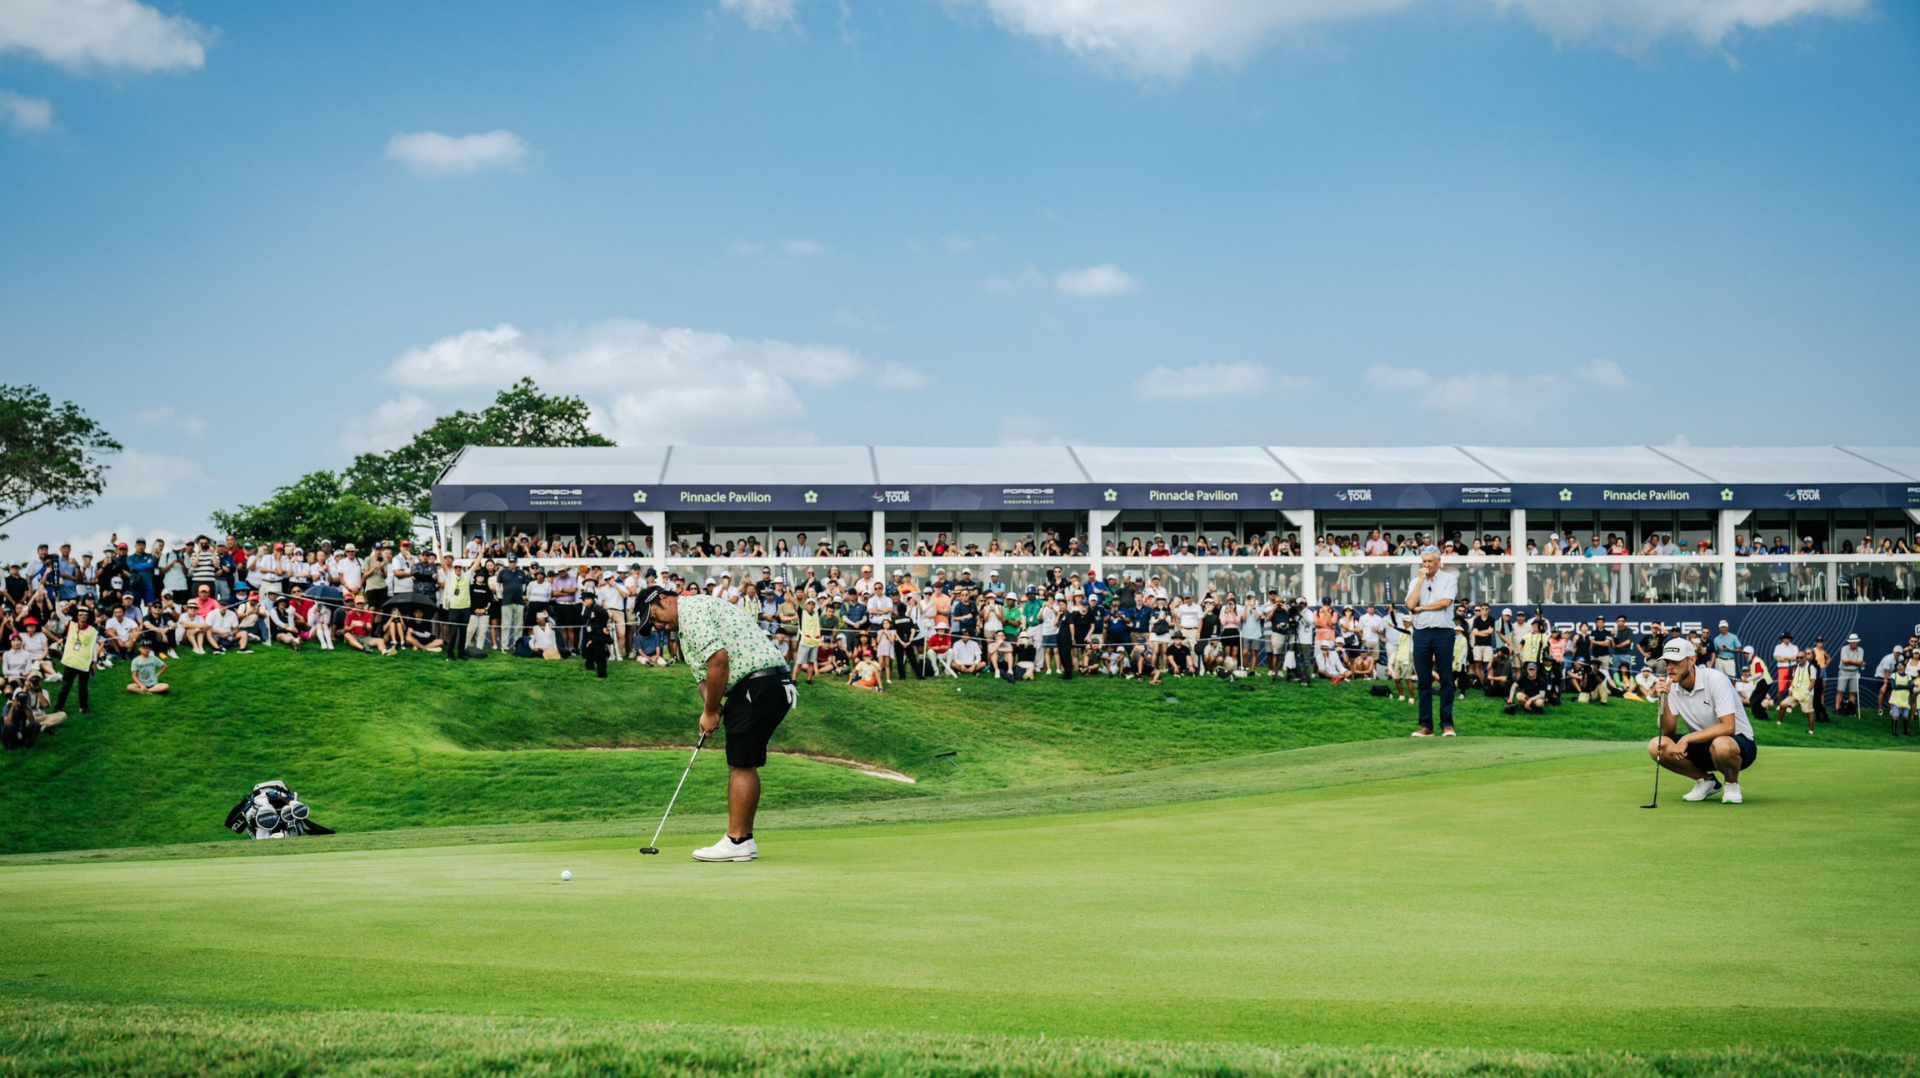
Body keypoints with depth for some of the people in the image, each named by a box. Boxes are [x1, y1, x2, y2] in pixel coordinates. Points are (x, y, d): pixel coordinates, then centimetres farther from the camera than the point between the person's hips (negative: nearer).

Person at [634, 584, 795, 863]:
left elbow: (718, 660, -19)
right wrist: (709, 707, -1)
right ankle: (743, 838, 17)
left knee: (742, 765, -8)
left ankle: (737, 842, -6)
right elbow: (703, 675, 20)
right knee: (742, 764, 13)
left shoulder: (692, 609, -8)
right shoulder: (687, 624, 26)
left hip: (759, 682, -11)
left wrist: (711, 712, -10)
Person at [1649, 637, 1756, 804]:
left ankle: (1732, 784, -6)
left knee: (1721, 745, -41)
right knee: (1656, 746, -18)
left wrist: (1687, 739, -29)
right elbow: (1668, 731, -8)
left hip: (1738, 742, -5)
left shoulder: (1715, 680, -22)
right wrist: (1663, 700, -23)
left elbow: (1728, 727, -29)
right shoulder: (1670, 685, -5)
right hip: (1702, 747, 5)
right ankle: (1706, 781, 4)